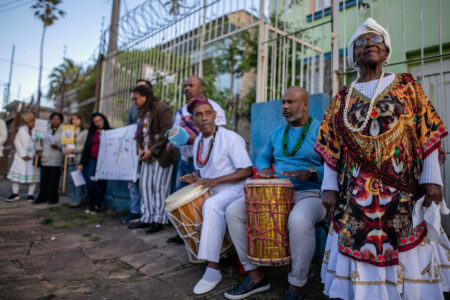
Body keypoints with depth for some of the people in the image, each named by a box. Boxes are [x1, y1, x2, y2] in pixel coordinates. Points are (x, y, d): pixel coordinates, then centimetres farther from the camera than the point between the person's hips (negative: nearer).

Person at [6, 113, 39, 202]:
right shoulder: (22, 129, 7)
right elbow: (17, 142, 4)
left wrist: (30, 155, -9)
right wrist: (23, 155, -6)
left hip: (33, 157, -3)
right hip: (21, 155, 3)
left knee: (33, 174, -1)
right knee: (15, 173, -2)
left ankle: (31, 194, 9)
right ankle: (15, 194, 9)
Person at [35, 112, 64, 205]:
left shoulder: (63, 131, 1)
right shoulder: (45, 129, 12)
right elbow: (40, 140, 21)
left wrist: (57, 146, -18)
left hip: (56, 160, -3)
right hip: (45, 158, 3)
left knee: (54, 179, -1)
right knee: (43, 179, 5)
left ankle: (52, 198, 11)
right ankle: (42, 197, 16)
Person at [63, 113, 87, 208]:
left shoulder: (85, 132, -1)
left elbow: (85, 147, -9)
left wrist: (73, 150, -14)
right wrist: (65, 150, -5)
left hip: (79, 160, -6)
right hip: (70, 160, 6)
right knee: (70, 180, 8)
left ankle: (77, 201, 0)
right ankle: (73, 200, 18)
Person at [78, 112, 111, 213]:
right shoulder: (91, 132, 14)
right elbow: (86, 147, 13)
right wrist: (81, 163, 8)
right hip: (92, 159, 3)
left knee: (101, 183, -1)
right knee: (89, 182, -10)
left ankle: (97, 206, 8)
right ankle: (93, 204, 4)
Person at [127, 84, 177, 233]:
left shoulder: (162, 108, -11)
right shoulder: (143, 112, 17)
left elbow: (166, 133, -17)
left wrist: (151, 151, -17)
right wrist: (140, 148, 3)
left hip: (161, 155, -9)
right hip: (147, 155, 9)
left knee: (159, 187, -3)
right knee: (145, 186, 9)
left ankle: (159, 220, 8)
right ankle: (146, 219, 20)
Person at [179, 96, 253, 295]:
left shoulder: (231, 138, -14)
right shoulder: (198, 141, 9)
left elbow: (247, 171, -17)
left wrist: (215, 181, -23)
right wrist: (196, 178, -2)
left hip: (234, 190, -8)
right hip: (208, 192, 9)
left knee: (211, 205, -35)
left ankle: (213, 269, -30)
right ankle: (198, 247, 21)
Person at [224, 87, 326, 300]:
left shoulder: (320, 130, -3)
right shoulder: (276, 133, 16)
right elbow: (263, 156, 26)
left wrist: (310, 173, -26)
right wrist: (265, 169, 3)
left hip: (310, 194, -6)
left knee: (299, 220, -40)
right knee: (234, 211, -10)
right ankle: (256, 276, 1)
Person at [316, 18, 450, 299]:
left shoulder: (406, 85, 8)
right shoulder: (342, 98, 9)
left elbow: (427, 134, 3)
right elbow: (331, 148, 6)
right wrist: (330, 187, 0)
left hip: (404, 191, 0)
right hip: (356, 194, 1)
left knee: (406, 251, 5)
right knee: (360, 251, 4)